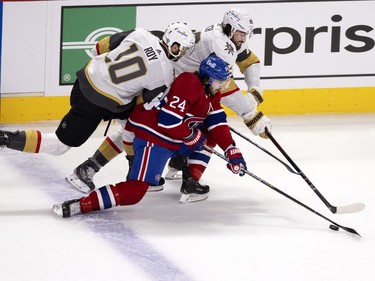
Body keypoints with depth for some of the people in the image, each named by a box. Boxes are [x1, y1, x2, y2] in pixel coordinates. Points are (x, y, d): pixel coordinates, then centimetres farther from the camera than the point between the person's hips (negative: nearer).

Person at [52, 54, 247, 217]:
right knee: (134, 192, -20)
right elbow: (168, 121, -27)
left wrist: (232, 151, 1)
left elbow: (217, 123, 11)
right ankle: (77, 206, -25)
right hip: (152, 136, -10)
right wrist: (193, 136, -13)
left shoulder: (211, 92, 9)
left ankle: (190, 182, 15)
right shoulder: (189, 85, -22)